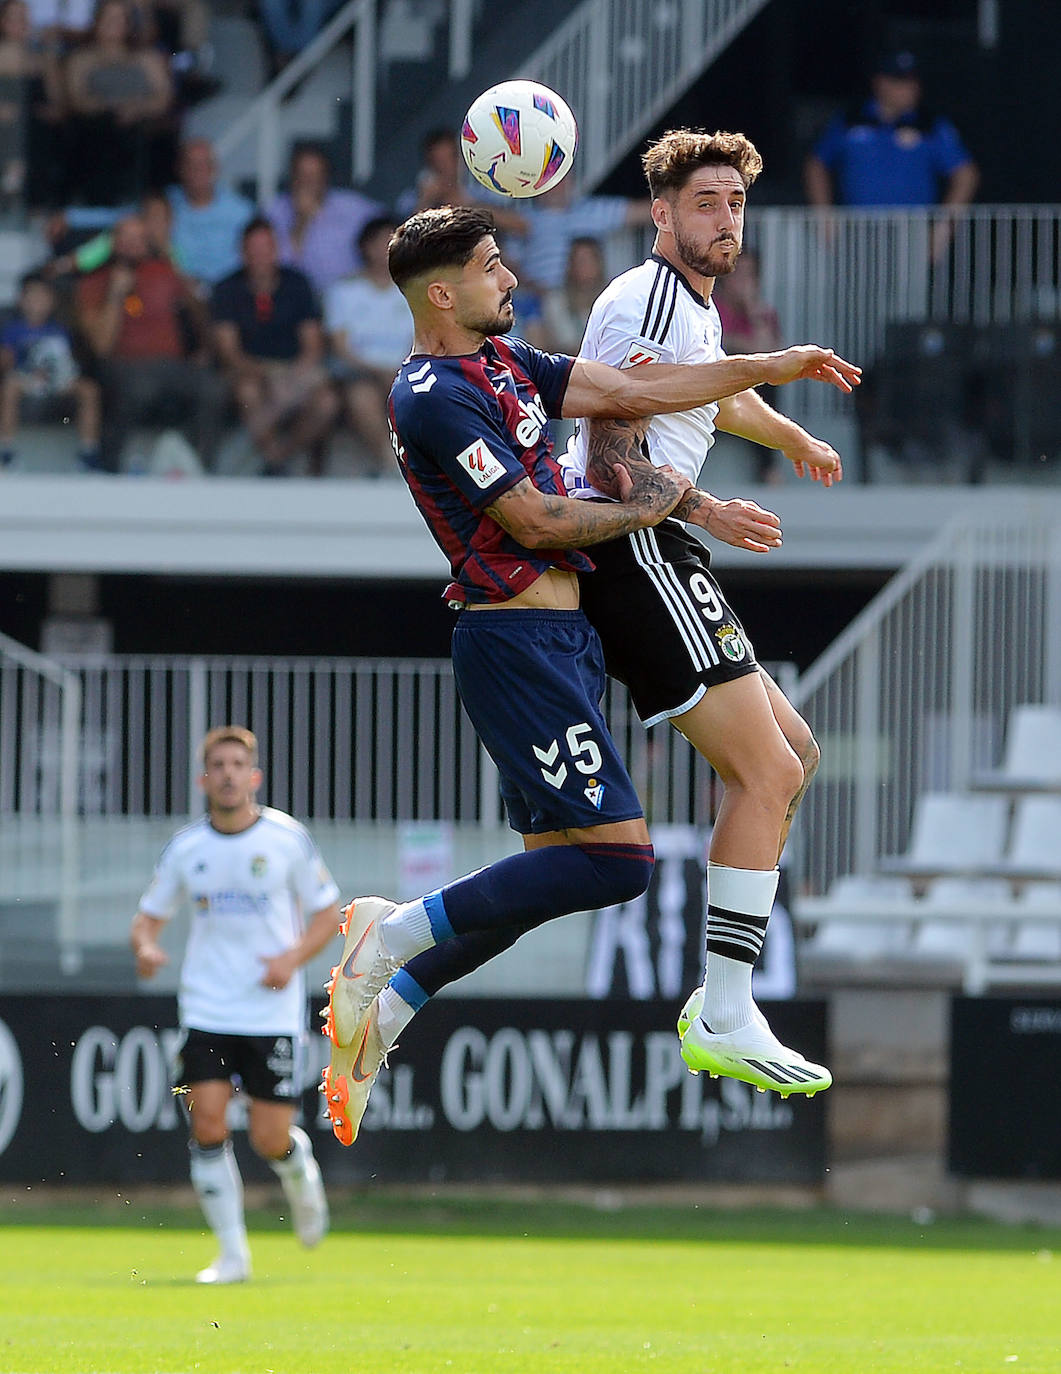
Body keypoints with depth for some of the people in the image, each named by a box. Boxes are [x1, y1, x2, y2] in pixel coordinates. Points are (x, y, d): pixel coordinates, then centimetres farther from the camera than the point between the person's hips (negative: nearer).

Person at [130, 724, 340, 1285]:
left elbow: (327, 914, 4)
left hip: (274, 1012, -1)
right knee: (207, 1123, -12)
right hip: (205, 1009, 2)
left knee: (270, 1139, -5)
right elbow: (149, 916, 10)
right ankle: (231, 1253, -3)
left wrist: (293, 958, -14)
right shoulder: (186, 848, 2)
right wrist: (145, 947, -14)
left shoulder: (288, 839, -3)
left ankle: (300, 1167, 33)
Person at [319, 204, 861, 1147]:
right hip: (518, 639, -10)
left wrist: (771, 368, 16)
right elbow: (533, 521, -15)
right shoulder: (437, 397, -15)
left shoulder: (502, 361, 15)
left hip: (556, 637, 10)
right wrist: (640, 510, -1)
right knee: (618, 857, -15)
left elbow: (629, 393, 17)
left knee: (551, 871, 11)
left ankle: (386, 1005, 14)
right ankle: (398, 936, -9)